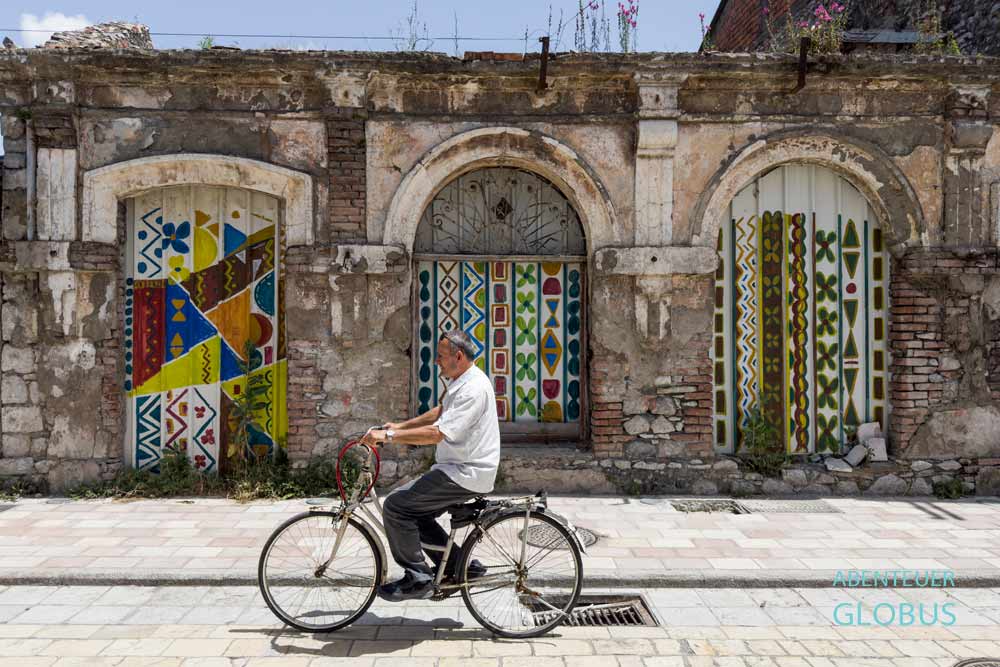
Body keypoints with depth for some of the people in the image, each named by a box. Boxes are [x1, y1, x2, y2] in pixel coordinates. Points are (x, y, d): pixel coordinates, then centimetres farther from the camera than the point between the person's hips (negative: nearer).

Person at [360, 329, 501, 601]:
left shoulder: (473, 389, -21)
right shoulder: (462, 382, 13)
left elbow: (436, 433, -27)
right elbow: (440, 412, 26)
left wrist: (389, 436, -23)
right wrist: (400, 426, 19)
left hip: (465, 475, -11)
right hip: (460, 469, 11)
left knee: (395, 505, -12)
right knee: (416, 512, 15)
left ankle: (418, 579, -2)